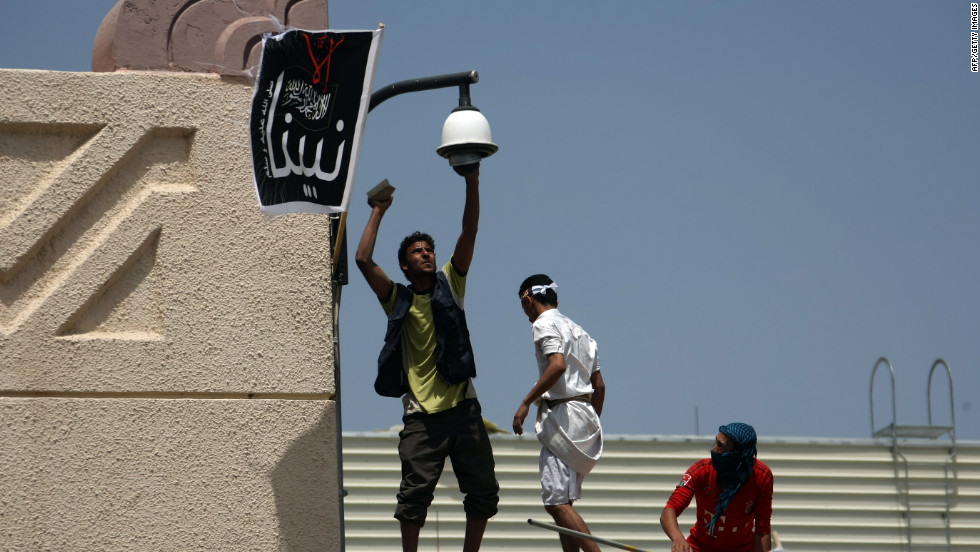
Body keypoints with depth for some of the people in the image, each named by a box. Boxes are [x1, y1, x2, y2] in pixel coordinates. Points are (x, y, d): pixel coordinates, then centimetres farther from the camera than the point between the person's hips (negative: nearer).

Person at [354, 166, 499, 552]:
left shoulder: (449, 286, 9)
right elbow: (363, 260, -6)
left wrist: (472, 184, -11)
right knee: (415, 493, -8)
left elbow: (469, 234, -1)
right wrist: (378, 212, 1)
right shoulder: (397, 300, 5)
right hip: (422, 414, -2)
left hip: (462, 407, 2)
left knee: (483, 490, 3)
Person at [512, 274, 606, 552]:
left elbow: (558, 364, -22)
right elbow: (599, 385, 21)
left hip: (562, 414, -10)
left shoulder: (545, 324, -4)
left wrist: (526, 402, -21)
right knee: (563, 501, 12)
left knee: (556, 502, -15)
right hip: (585, 414, 10)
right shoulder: (577, 329, 23)